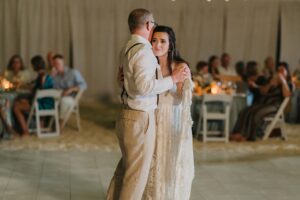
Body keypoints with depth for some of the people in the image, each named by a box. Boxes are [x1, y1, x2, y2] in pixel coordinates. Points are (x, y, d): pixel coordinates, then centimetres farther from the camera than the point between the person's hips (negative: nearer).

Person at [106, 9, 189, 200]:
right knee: (137, 173, 2)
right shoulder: (143, 50, -17)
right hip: (140, 119, -9)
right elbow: (144, 85, -28)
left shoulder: (129, 48, 11)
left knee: (125, 167, 21)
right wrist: (172, 79, -18)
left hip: (128, 115, 9)